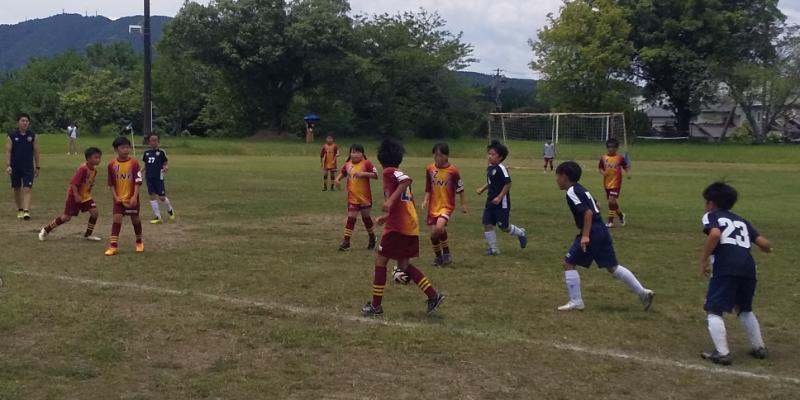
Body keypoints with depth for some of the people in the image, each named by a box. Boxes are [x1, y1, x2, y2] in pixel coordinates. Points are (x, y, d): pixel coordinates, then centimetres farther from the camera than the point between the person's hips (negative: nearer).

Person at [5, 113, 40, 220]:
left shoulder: (33, 136, 2)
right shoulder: (11, 136, 0)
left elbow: (36, 152, 6)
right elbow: (8, 151, -1)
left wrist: (37, 167, 6)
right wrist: (8, 165, -11)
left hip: (28, 167, -1)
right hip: (15, 167, 1)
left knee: (27, 189, -12)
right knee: (17, 189, 10)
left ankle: (26, 211, -19)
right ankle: (20, 210, 24)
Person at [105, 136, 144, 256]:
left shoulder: (134, 163, -10)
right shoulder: (112, 165, -4)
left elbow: (137, 182, -12)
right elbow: (111, 183, 4)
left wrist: (135, 197, -20)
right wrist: (115, 197, -6)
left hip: (132, 198, -1)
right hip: (119, 198, 1)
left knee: (135, 219, 10)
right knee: (117, 219, -8)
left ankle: (139, 242, 31)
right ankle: (113, 246, -7)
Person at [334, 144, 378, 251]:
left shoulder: (366, 163, -10)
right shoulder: (347, 164, 1)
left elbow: (375, 175, -14)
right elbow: (343, 173, 20)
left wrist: (363, 173, -25)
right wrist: (338, 179, 1)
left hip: (365, 197, -2)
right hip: (352, 197, 2)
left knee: (366, 217, 14)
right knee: (351, 218, -3)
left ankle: (372, 238, 37)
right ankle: (346, 242, 1)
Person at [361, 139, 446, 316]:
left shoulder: (389, 172, -6)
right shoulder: (399, 175, 20)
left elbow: (406, 180, -26)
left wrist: (390, 200, -30)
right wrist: (388, 216, 32)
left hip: (397, 227, -8)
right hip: (410, 226, 8)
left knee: (380, 261, 3)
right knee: (403, 265, 17)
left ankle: (376, 305, 6)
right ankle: (433, 295, 10)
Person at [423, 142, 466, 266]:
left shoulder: (453, 171, -9)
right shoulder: (430, 169, 1)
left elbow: (460, 188, 2)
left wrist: (463, 204, 8)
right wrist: (426, 200, -3)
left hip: (447, 205, -4)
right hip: (433, 206, 4)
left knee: (439, 228, -26)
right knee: (433, 234, 1)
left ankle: (446, 252, -2)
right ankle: (438, 256, 26)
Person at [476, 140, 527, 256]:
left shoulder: (501, 168, -18)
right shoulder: (489, 168, 8)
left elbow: (508, 184, -20)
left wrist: (500, 197, -22)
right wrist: (482, 189, 10)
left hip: (501, 202, -8)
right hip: (490, 201, 8)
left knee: (503, 227, 1)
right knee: (487, 224, 1)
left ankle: (521, 233, 29)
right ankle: (493, 248, 10)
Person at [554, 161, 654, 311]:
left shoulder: (571, 192, -11)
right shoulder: (581, 189, 18)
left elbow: (588, 212, -21)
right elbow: (595, 206, 28)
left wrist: (585, 236, -22)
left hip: (592, 233, -9)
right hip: (602, 230, 9)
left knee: (569, 263, -1)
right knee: (612, 266, 16)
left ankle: (575, 301, 0)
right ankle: (643, 292, 15)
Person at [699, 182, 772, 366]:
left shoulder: (711, 216, 11)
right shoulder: (741, 220, 27)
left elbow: (715, 234, -12)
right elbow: (763, 243, 17)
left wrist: (704, 259, -5)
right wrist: (768, 249, 42)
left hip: (725, 270, -6)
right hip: (748, 269, 6)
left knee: (713, 311, -1)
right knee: (744, 309, 27)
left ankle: (722, 353, -12)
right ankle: (759, 348, 29)